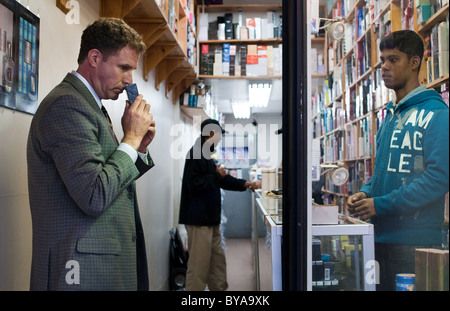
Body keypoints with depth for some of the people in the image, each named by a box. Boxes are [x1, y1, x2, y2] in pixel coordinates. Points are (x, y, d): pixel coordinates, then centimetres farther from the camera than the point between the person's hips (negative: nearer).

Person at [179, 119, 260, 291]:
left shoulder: (205, 154, 16)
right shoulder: (195, 154, -15)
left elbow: (222, 180, 24)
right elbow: (194, 185, -23)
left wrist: (246, 184, 19)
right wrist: (217, 175, -12)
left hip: (210, 219, 10)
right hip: (199, 220, -10)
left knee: (218, 260, 16)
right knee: (199, 265, -4)